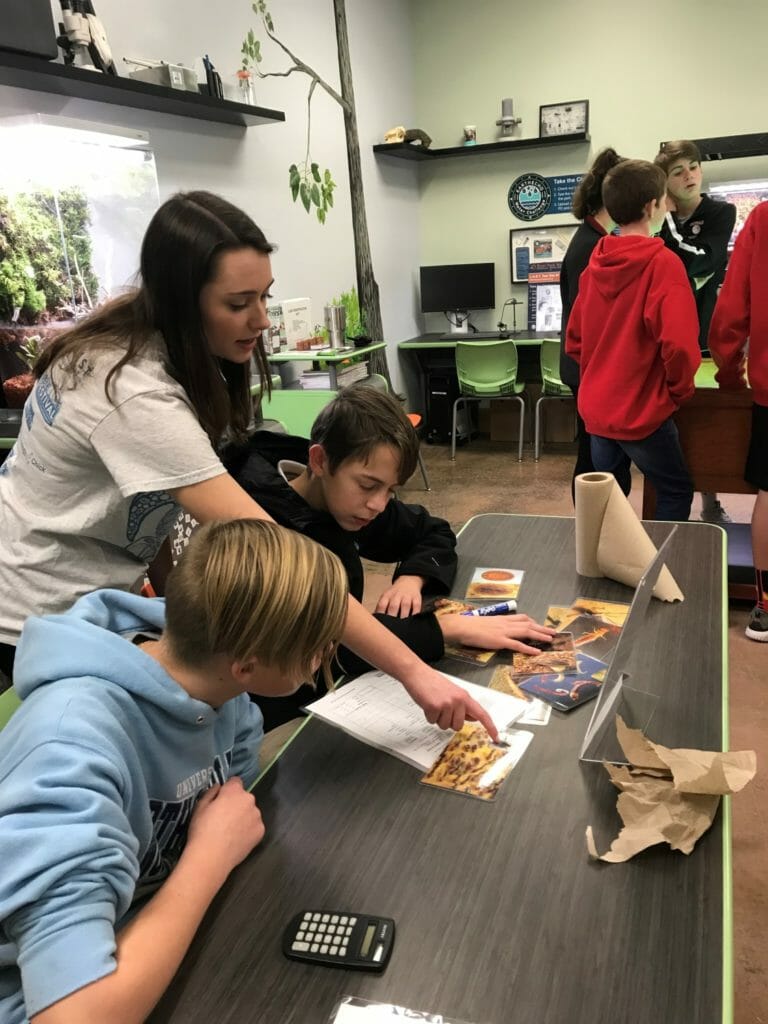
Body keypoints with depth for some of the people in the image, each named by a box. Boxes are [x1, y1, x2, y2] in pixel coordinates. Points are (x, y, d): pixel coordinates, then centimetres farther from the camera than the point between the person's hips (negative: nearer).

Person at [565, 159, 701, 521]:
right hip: (641, 410, -7)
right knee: (676, 491, 11)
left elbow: (574, 340, 12)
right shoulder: (663, 263, -15)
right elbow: (680, 344, -23)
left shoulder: (595, 264, 6)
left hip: (596, 408, 7)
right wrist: (680, 390, -6)